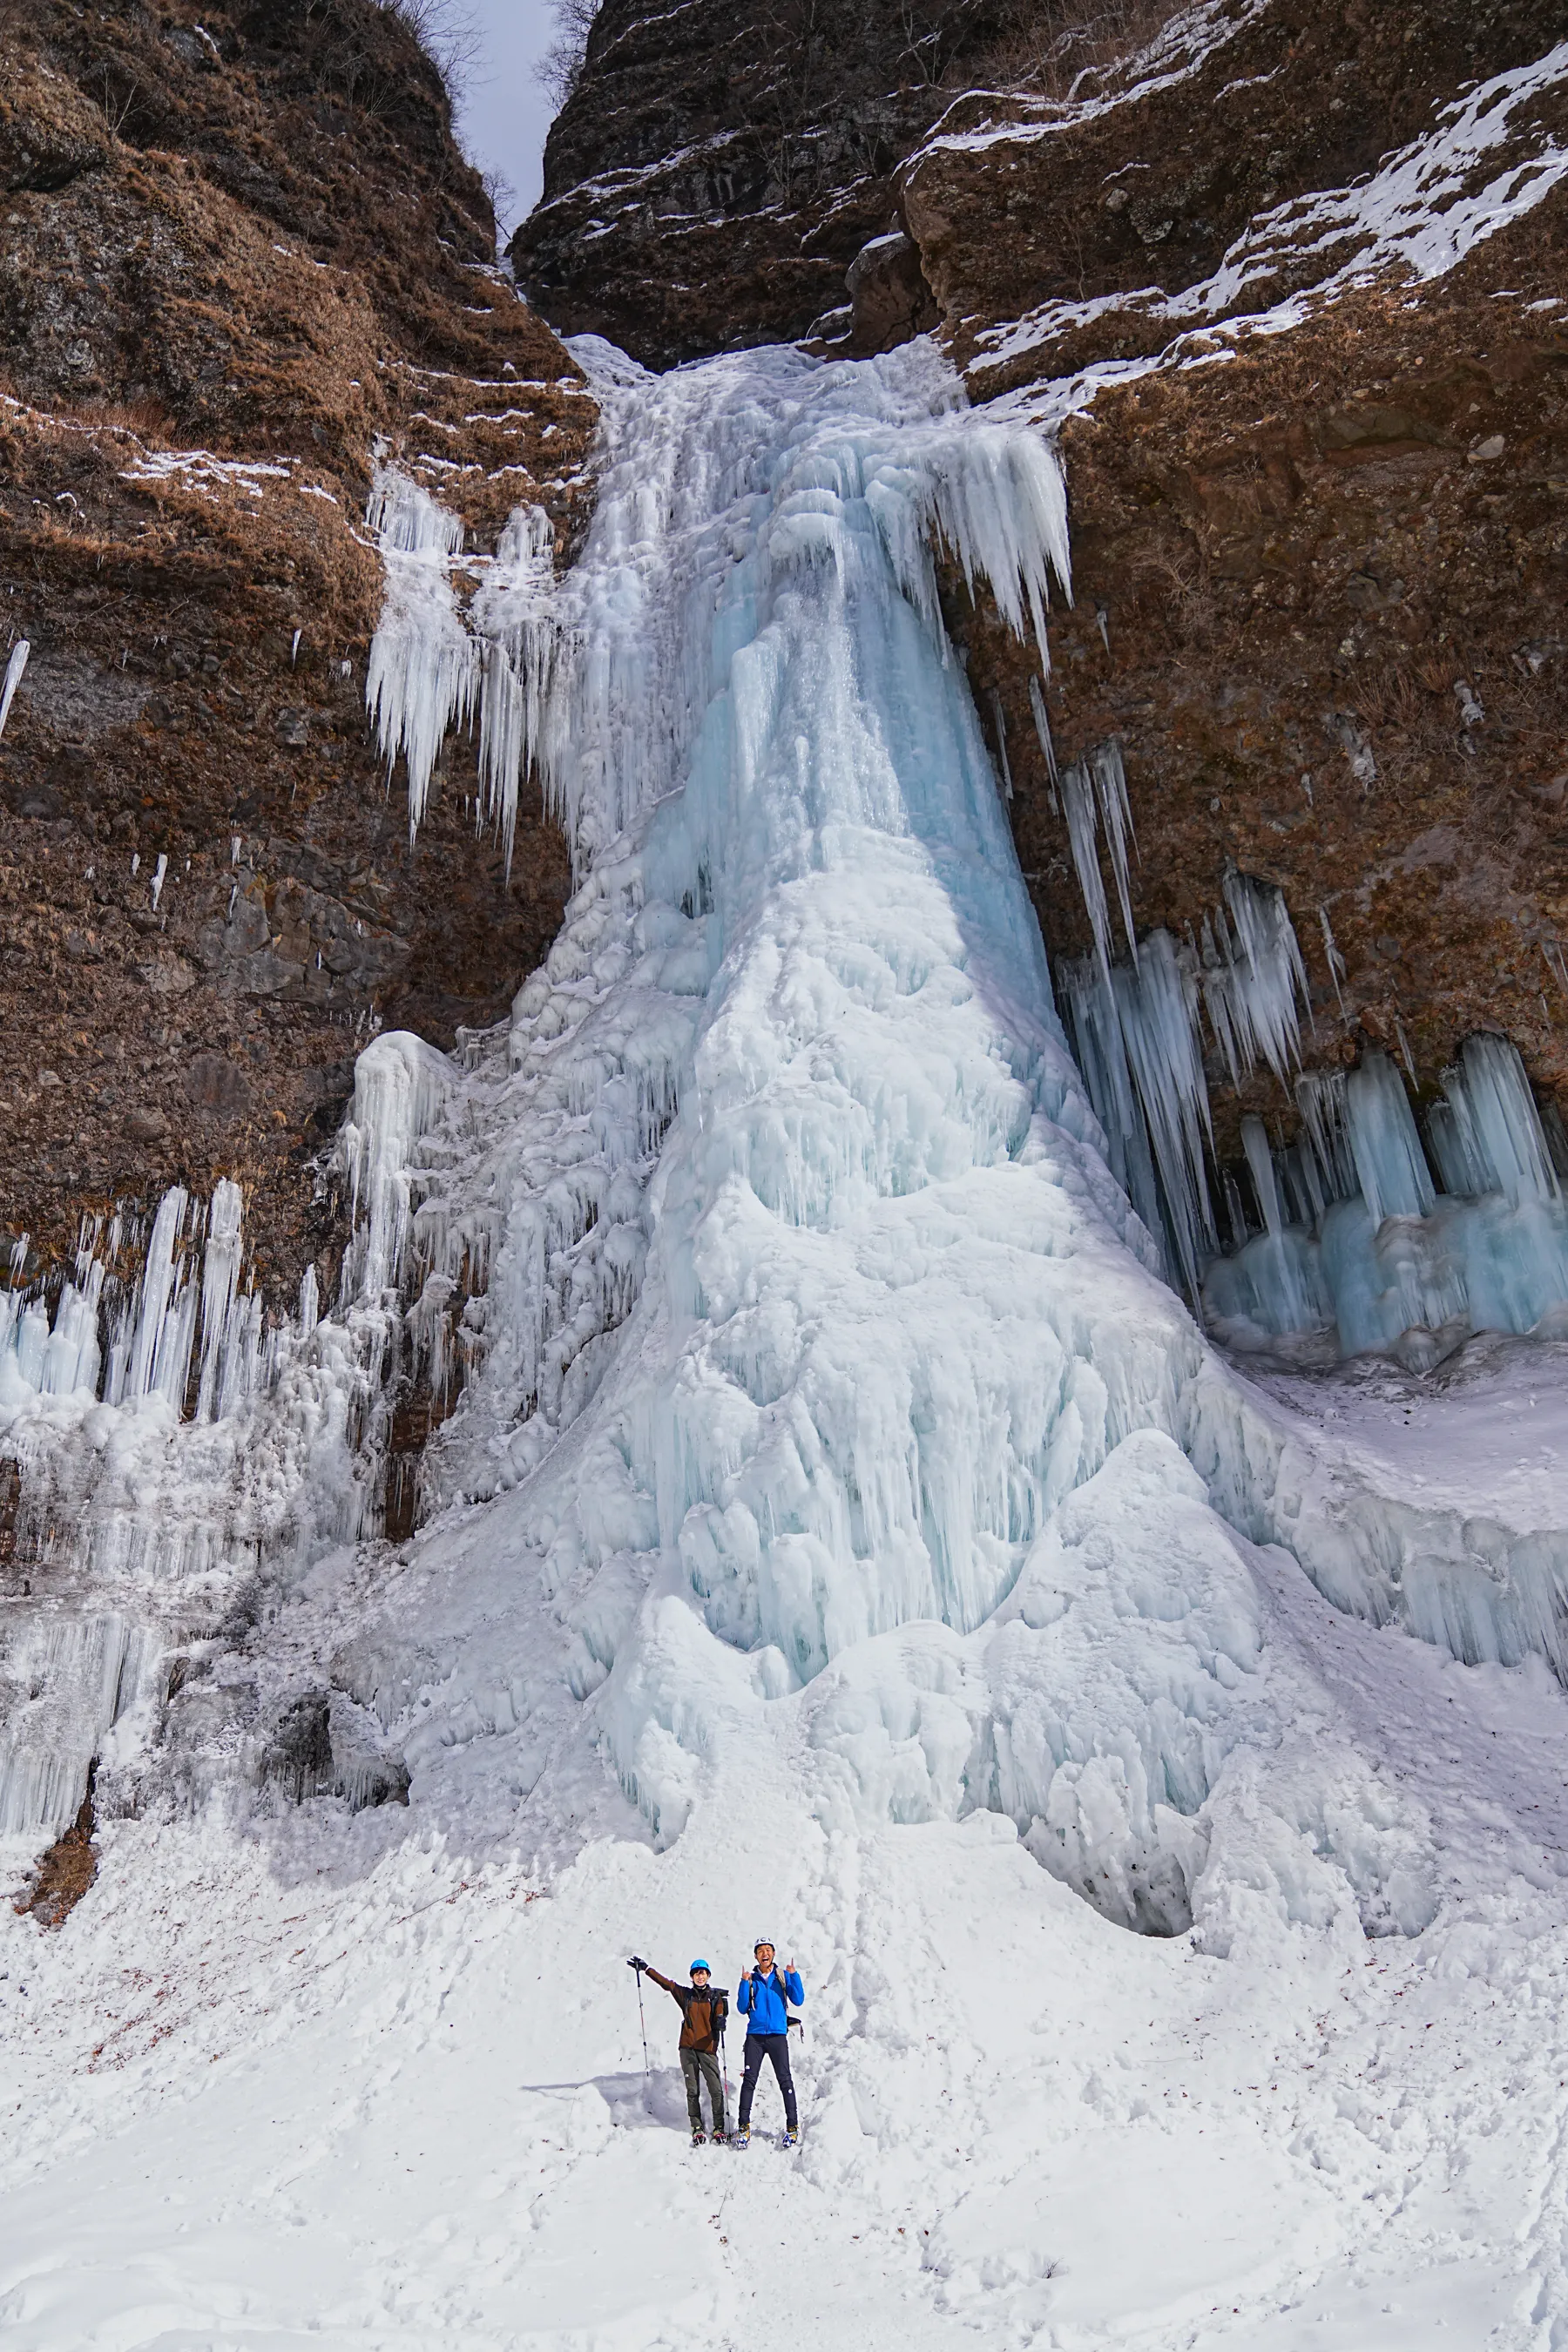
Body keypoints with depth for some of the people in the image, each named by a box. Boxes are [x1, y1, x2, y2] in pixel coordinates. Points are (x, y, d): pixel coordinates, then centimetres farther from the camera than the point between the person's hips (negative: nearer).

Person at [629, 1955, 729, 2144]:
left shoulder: (716, 1996, 6)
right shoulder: (685, 1994, 10)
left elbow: (719, 2017, -2)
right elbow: (666, 1983, 10)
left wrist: (720, 2023, -26)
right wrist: (646, 1969, 6)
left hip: (707, 2048, -1)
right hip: (688, 2048, 2)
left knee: (716, 2089, -6)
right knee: (692, 2090, 2)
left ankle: (719, 2128, 5)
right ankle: (697, 2128, 13)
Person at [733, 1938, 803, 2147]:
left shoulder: (783, 1976, 8)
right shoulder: (751, 1979, 9)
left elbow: (798, 2001, -1)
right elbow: (742, 2009, 3)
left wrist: (793, 1975, -12)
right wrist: (744, 1983, -9)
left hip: (777, 2035, -1)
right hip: (755, 2036, 1)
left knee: (785, 2080, -5)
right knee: (749, 2080, -4)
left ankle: (792, 2126, 2)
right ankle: (744, 2126, 4)